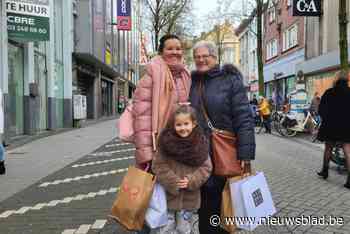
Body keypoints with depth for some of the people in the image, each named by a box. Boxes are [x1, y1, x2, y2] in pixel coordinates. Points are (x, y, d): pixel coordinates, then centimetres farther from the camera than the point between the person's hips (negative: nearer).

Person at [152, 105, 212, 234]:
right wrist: (173, 182, -17)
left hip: (190, 198, 1)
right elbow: (158, 166, -9)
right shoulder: (167, 141, -8)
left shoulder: (200, 143, -3)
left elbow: (206, 167, -3)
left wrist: (191, 181, -16)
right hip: (168, 196, -1)